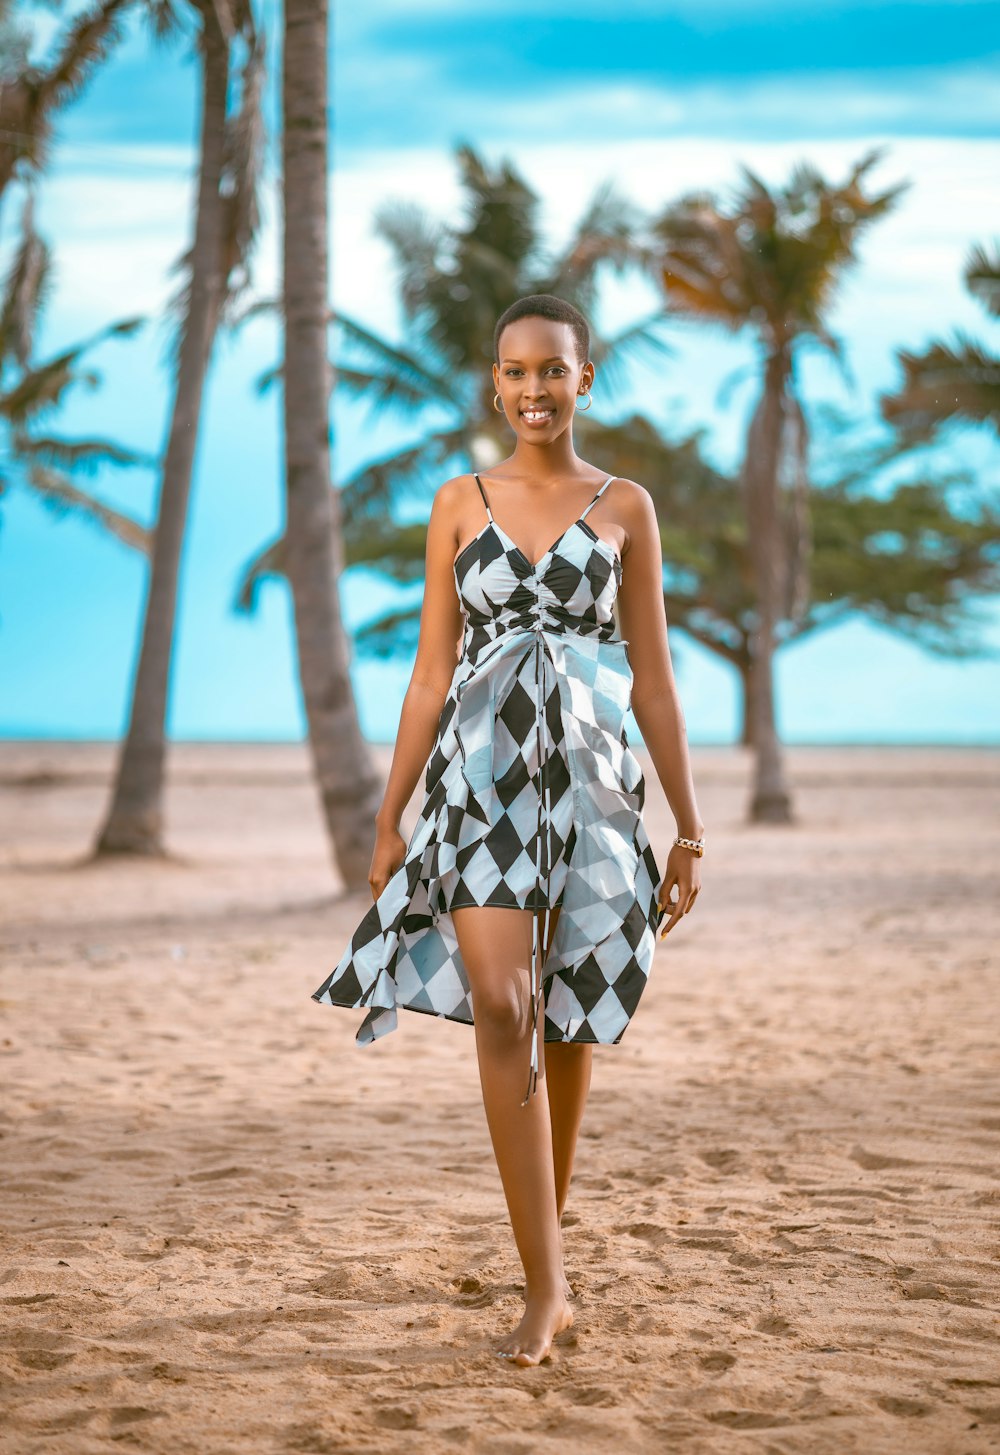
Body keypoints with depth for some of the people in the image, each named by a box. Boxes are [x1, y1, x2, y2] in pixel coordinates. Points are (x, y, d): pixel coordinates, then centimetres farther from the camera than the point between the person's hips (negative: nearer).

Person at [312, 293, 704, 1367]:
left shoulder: (625, 507, 6)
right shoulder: (461, 502, 8)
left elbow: (652, 677, 7)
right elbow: (432, 670, 8)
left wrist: (689, 827, 5)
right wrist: (390, 815, 5)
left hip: (590, 776, 1)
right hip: (481, 772, 0)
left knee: (566, 1018, 7)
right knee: (501, 1007, -16)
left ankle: (547, 1227, 30)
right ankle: (547, 1287, -15)